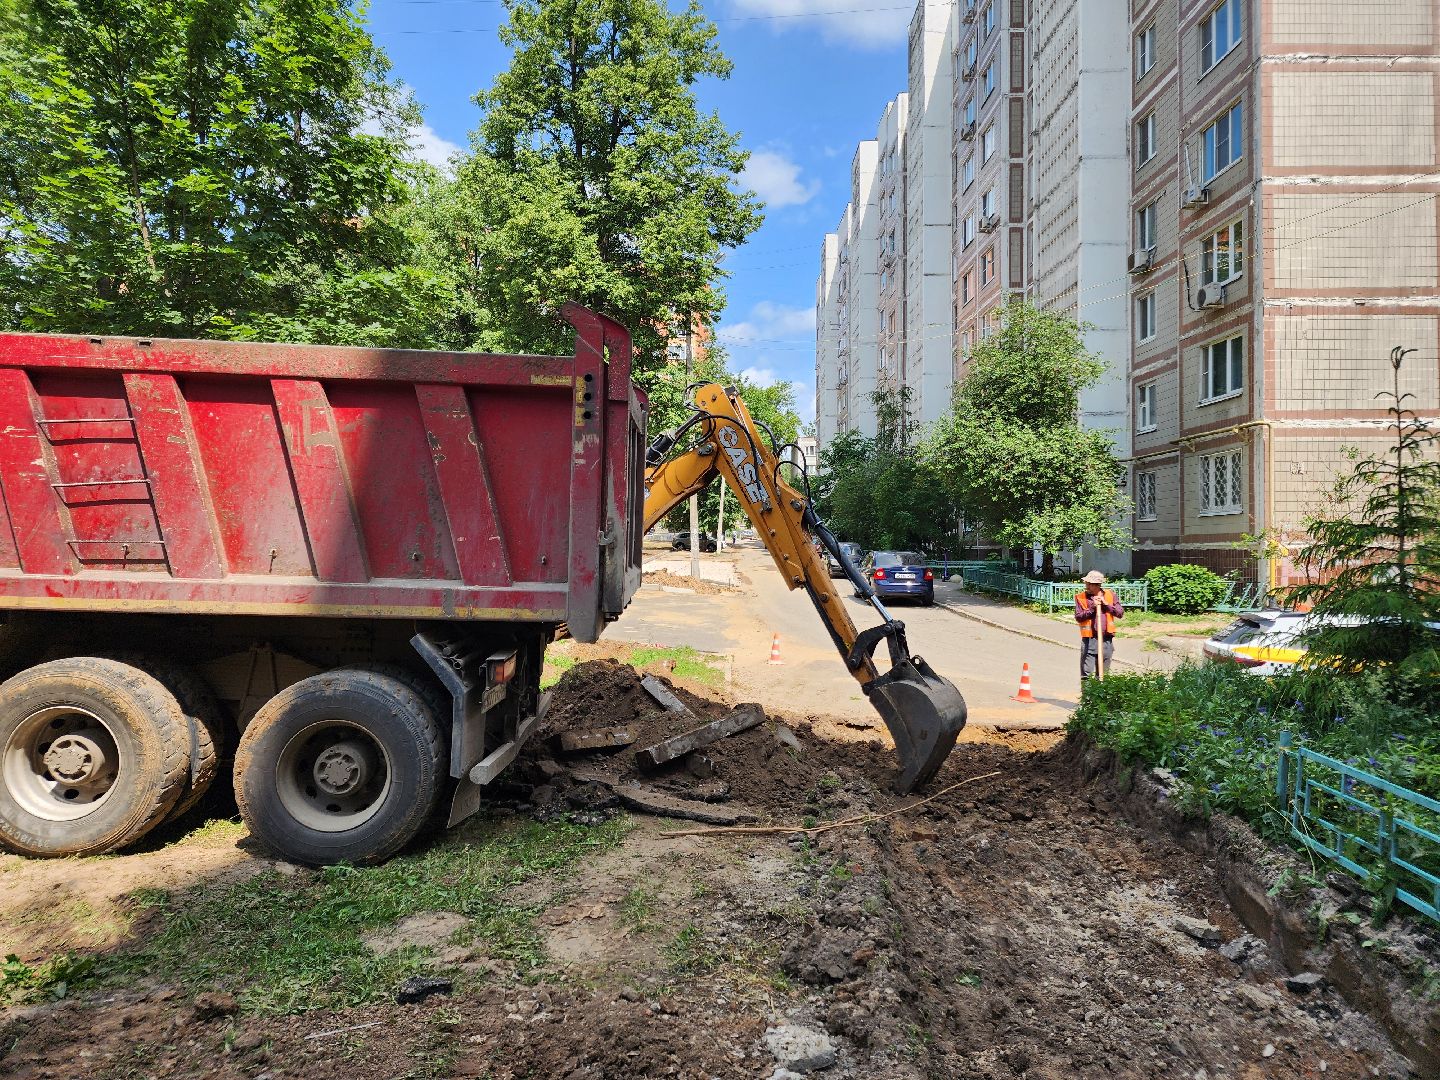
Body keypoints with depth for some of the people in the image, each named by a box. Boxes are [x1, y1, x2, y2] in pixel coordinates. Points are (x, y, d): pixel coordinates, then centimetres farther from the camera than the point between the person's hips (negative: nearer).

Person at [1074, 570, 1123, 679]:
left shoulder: (1110, 594, 7)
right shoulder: (1081, 597, 1)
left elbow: (1120, 613, 3)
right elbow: (1078, 617, -7)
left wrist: (1106, 604, -7)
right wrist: (1093, 607, -14)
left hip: (1107, 639, 2)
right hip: (1089, 640, -2)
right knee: (1086, 673, -5)